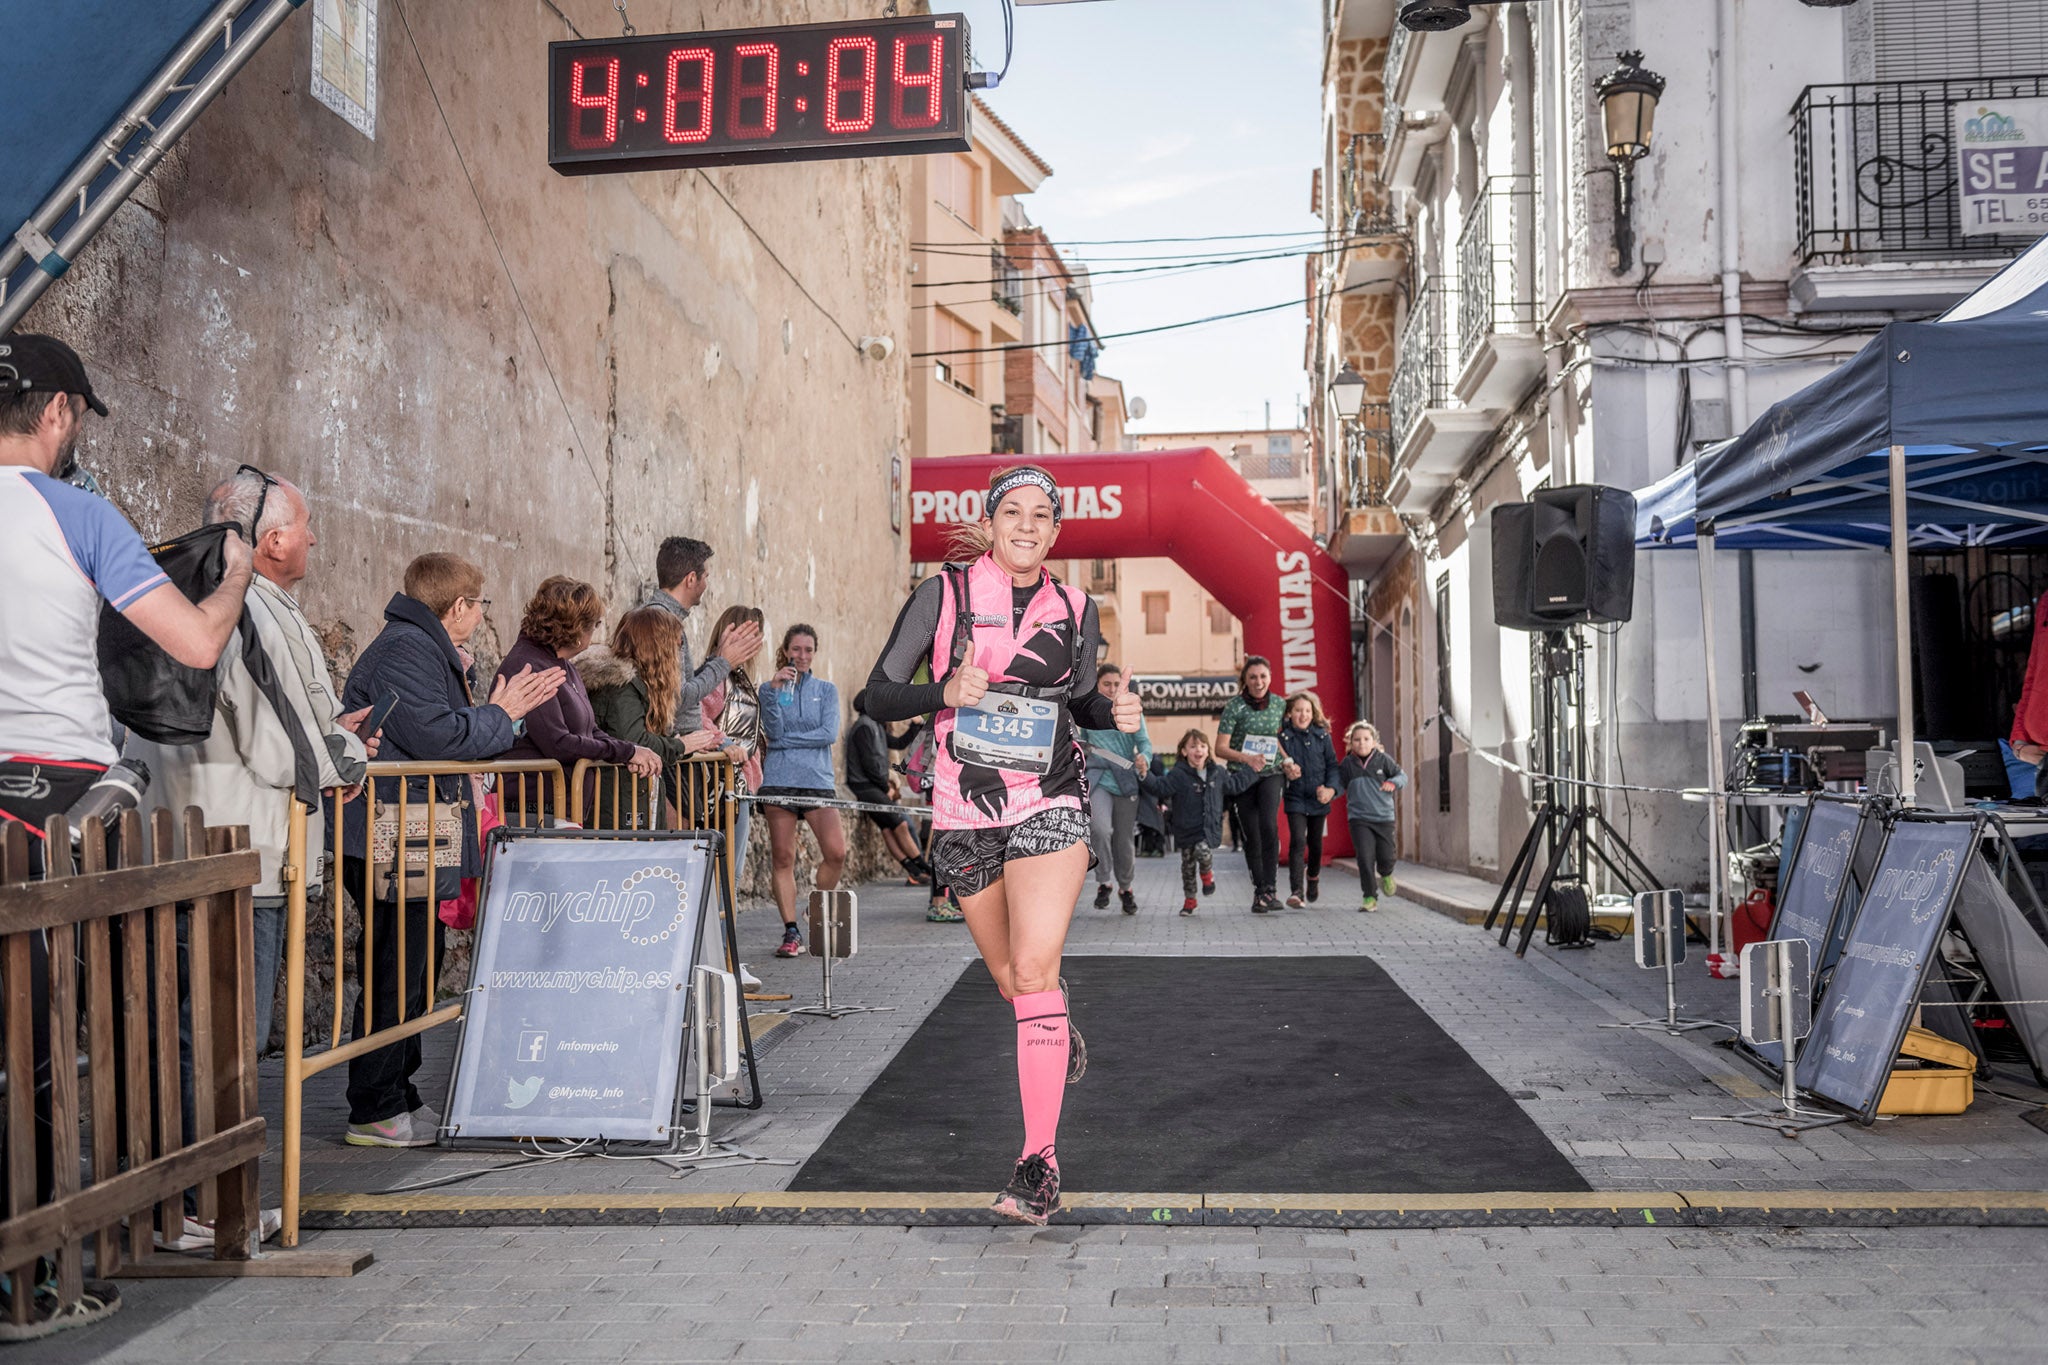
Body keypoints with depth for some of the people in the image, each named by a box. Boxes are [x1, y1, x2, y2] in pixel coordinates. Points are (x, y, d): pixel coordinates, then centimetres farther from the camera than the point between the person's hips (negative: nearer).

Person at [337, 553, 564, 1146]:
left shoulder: (429, 650, 21)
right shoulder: (404, 650, -13)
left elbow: (458, 736, 24)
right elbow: (436, 737, -23)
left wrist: (507, 709, 16)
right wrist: (500, 715, -10)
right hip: (392, 847, -11)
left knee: (408, 978, 15)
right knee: (393, 976, -6)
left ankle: (398, 1100, 24)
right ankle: (375, 1113, 2)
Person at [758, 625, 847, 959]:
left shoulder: (826, 690, 12)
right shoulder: (770, 688, 9)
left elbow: (830, 733, -2)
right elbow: (774, 731, -6)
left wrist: (786, 740, -6)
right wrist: (775, 690, -14)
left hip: (817, 780, 1)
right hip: (779, 781, -1)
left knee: (836, 852, -10)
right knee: (783, 858, -1)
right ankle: (791, 931, 5)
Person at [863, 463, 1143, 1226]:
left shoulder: (1074, 610, 3)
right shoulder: (943, 594, -4)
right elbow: (878, 695, -4)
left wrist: (1116, 713, -5)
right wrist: (945, 692, -23)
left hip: (1048, 806, -1)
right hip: (964, 814, 1)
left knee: (1035, 972, -16)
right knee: (1009, 978, 15)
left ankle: (1039, 1165, -11)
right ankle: (1061, 1037, 51)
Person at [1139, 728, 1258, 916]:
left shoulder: (1218, 773, 5)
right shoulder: (1178, 775, -9)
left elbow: (1235, 784, 22)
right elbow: (1159, 787, -19)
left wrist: (1253, 771, 22)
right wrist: (1145, 775, -36)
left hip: (1210, 828, 1)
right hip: (1186, 829, -1)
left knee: (1203, 850, -26)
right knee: (1187, 864, 8)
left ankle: (1207, 874, 8)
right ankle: (1189, 899, 27)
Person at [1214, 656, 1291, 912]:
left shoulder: (1279, 704, 3)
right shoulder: (1235, 706, -8)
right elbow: (1220, 748, -10)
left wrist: (1287, 763, 3)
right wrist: (1247, 758, -25)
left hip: (1272, 773, 1)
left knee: (1269, 824, -21)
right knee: (1251, 835, 1)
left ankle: (1270, 889, -18)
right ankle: (1258, 891, 14)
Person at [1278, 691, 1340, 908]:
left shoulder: (1322, 736, 1)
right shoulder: (1283, 737, -6)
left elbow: (1332, 764, 4)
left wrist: (1331, 788, -9)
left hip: (1318, 799, 3)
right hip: (1295, 799, -3)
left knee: (1315, 843, 15)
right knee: (1297, 841, -15)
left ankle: (1313, 876, 44)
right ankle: (1296, 891, -15)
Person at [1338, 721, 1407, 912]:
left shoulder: (1383, 759, -1)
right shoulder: (1347, 764, 2)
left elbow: (1402, 775, 5)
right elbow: (1339, 785, 8)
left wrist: (1393, 782, -15)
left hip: (1384, 817, 1)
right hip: (1359, 819, -1)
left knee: (1386, 856, 4)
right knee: (1365, 857, -10)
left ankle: (1385, 875, 41)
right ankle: (1369, 896, 2)